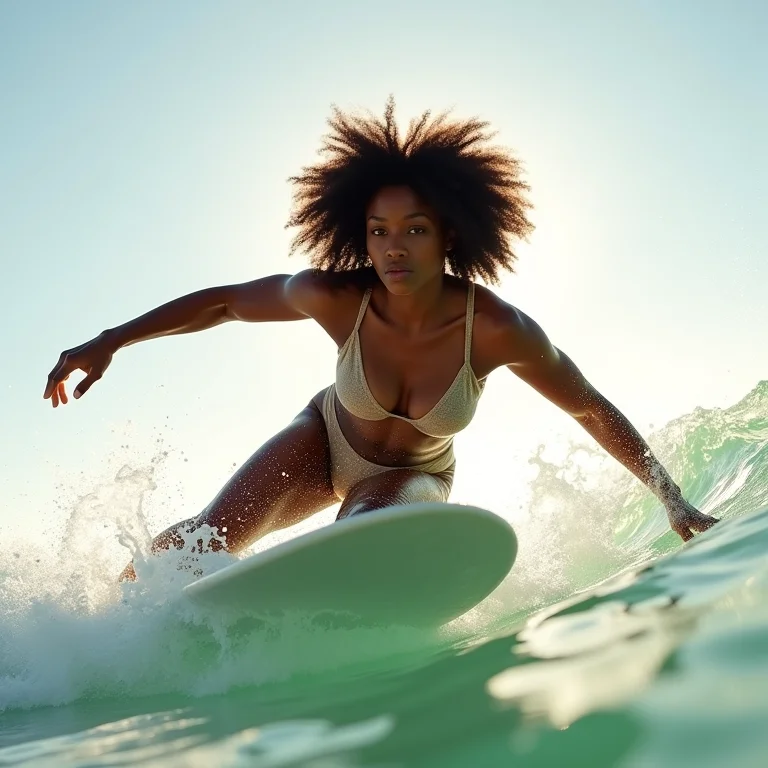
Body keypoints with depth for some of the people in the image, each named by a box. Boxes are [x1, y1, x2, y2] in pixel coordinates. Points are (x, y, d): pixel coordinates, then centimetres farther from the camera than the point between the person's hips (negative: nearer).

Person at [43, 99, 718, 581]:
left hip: (414, 478, 0)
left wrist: (673, 500, -12)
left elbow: (594, 409, -17)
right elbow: (225, 302, -12)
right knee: (207, 541, -14)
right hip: (326, 440, 1)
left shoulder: (498, 331, -32)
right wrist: (109, 342, -11)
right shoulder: (337, 299, -28)